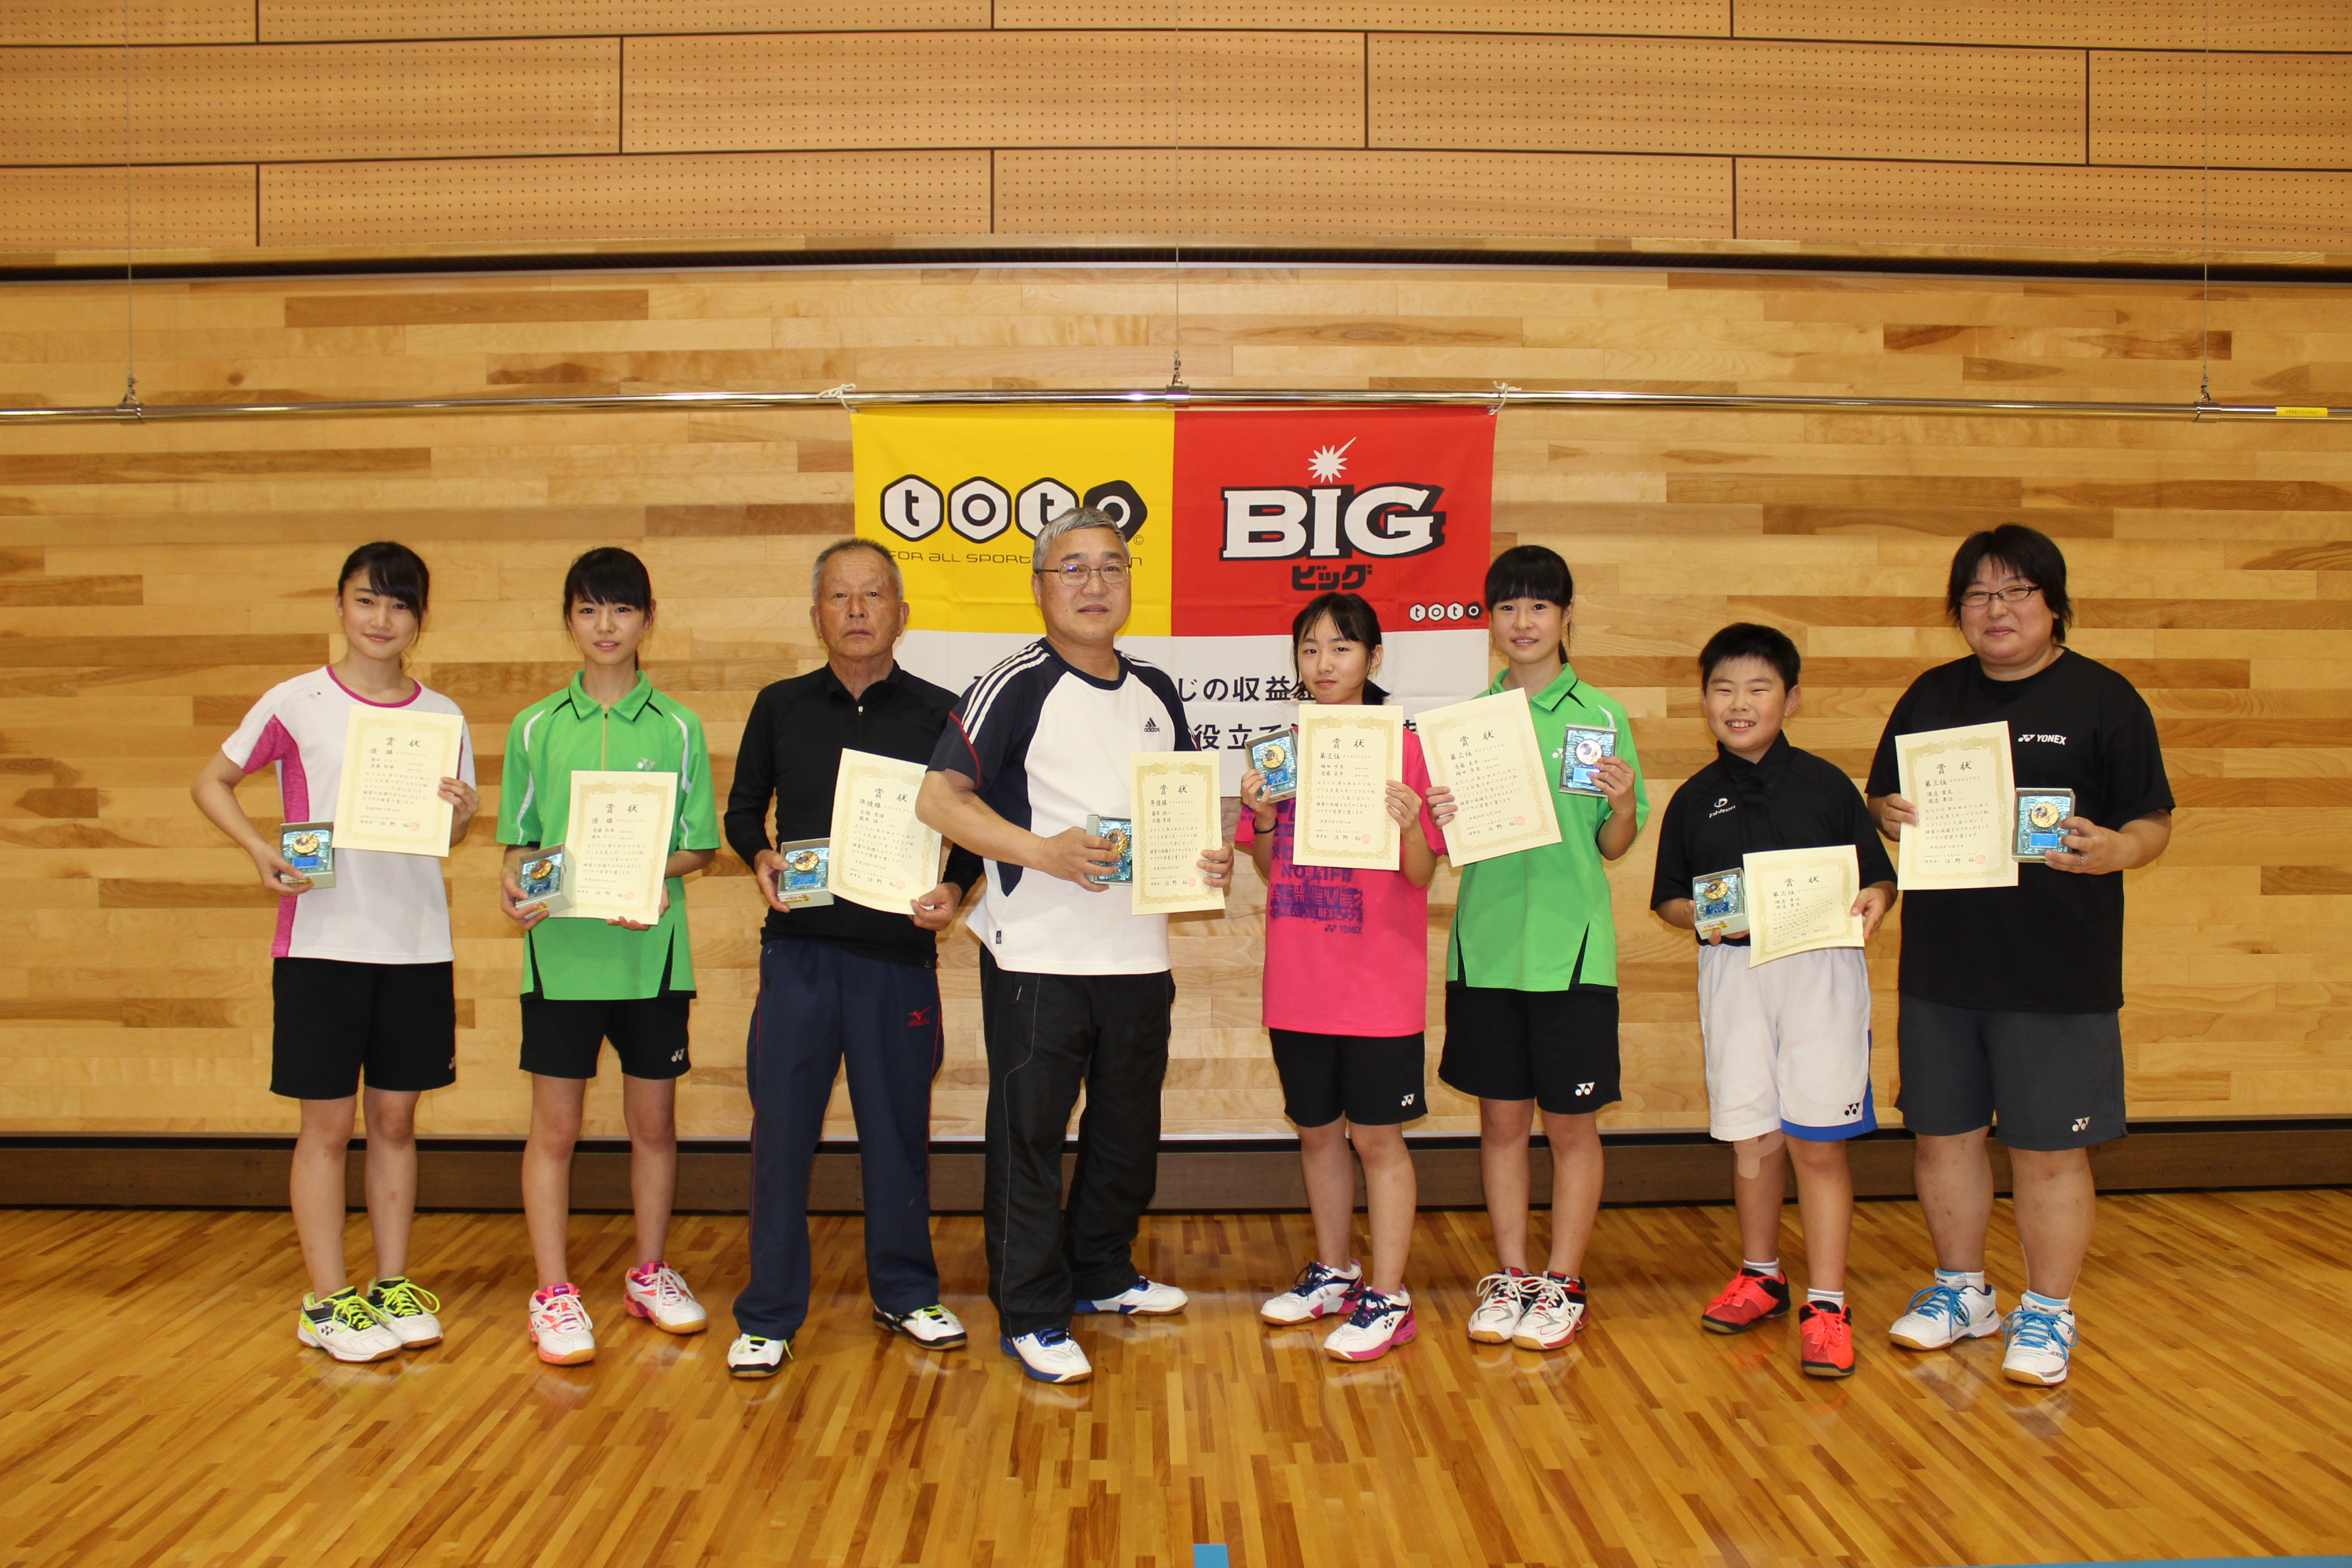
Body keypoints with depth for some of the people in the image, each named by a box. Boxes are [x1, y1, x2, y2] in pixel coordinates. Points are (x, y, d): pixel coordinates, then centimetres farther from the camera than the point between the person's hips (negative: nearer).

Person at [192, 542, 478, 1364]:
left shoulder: (440, 717, 7)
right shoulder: (295, 703, -2)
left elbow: (453, 829, 10)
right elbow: (210, 784, 3)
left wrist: (459, 815, -13)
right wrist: (260, 848, -13)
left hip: (416, 942, 3)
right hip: (321, 940, -3)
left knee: (395, 1118, 11)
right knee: (328, 1122, 3)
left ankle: (393, 1286, 21)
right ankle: (327, 1300, 13)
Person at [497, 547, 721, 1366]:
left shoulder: (677, 727, 4)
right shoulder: (536, 727, 6)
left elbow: (698, 844, 3)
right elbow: (520, 840, 8)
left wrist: (654, 874, -16)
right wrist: (516, 881, -13)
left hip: (651, 952, 0)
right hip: (561, 950, 0)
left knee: (654, 1120, 10)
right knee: (554, 1126, 3)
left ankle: (650, 1274, 26)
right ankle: (554, 1294, 14)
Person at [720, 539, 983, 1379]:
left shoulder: (938, 712, 4)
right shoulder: (781, 707, 7)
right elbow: (743, 808, 15)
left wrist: (953, 890, -11)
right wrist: (762, 858, -5)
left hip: (899, 951, 0)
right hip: (799, 948, 1)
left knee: (899, 1126, 8)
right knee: (781, 1127, 2)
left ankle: (906, 1293, 27)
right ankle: (768, 1315, 14)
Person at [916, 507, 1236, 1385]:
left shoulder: (1156, 694, 12)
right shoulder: (1016, 686, -8)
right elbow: (939, 799, -14)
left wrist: (1211, 861, 1)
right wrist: (1040, 851, -24)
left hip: (1138, 954, 7)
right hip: (1037, 957, -6)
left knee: (1128, 1127, 17)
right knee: (1028, 1133, 1)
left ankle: (1102, 1275, 36)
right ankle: (1032, 1314, 13)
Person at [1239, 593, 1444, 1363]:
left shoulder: (1403, 747, -7)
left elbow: (1422, 875, -7)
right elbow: (1270, 871, 12)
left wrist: (1409, 826, -27)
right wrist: (1262, 820, -7)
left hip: (1380, 984, -5)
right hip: (1297, 982, 5)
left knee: (1378, 1135, 2)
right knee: (1317, 1130, 16)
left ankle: (1388, 1298, 14)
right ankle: (1333, 1271, 33)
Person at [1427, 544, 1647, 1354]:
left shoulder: (1601, 716, -1)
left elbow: (1614, 847, 1)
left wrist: (1623, 806, -19)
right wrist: (1440, 819, -12)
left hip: (1570, 945, -2)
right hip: (1486, 943, 3)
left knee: (1570, 1122, 5)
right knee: (1501, 1117, 10)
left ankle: (1564, 1284, 18)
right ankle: (1510, 1276, 23)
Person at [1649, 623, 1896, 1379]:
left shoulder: (1826, 785, 3)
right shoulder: (1694, 800, 8)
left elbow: (1878, 876, 5)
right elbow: (1668, 898, 11)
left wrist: (1873, 901, -17)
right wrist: (1700, 916, -9)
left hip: (1821, 969, -2)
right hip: (1733, 971, 2)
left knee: (1817, 1139, -2)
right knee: (1752, 1137, 10)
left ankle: (1826, 1304, 6)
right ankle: (1760, 1276, 30)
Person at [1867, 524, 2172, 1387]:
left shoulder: (2103, 699, -2)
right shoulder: (1932, 695, 10)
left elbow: (2154, 821, -2)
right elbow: (1883, 798, 15)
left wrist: (2114, 851, -24)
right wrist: (1894, 818, -8)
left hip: (2058, 974, -4)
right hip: (1941, 963, 4)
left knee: (2048, 1151, 3)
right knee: (1942, 1135, 13)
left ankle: (2048, 1315, 20)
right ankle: (1961, 1291, 31)